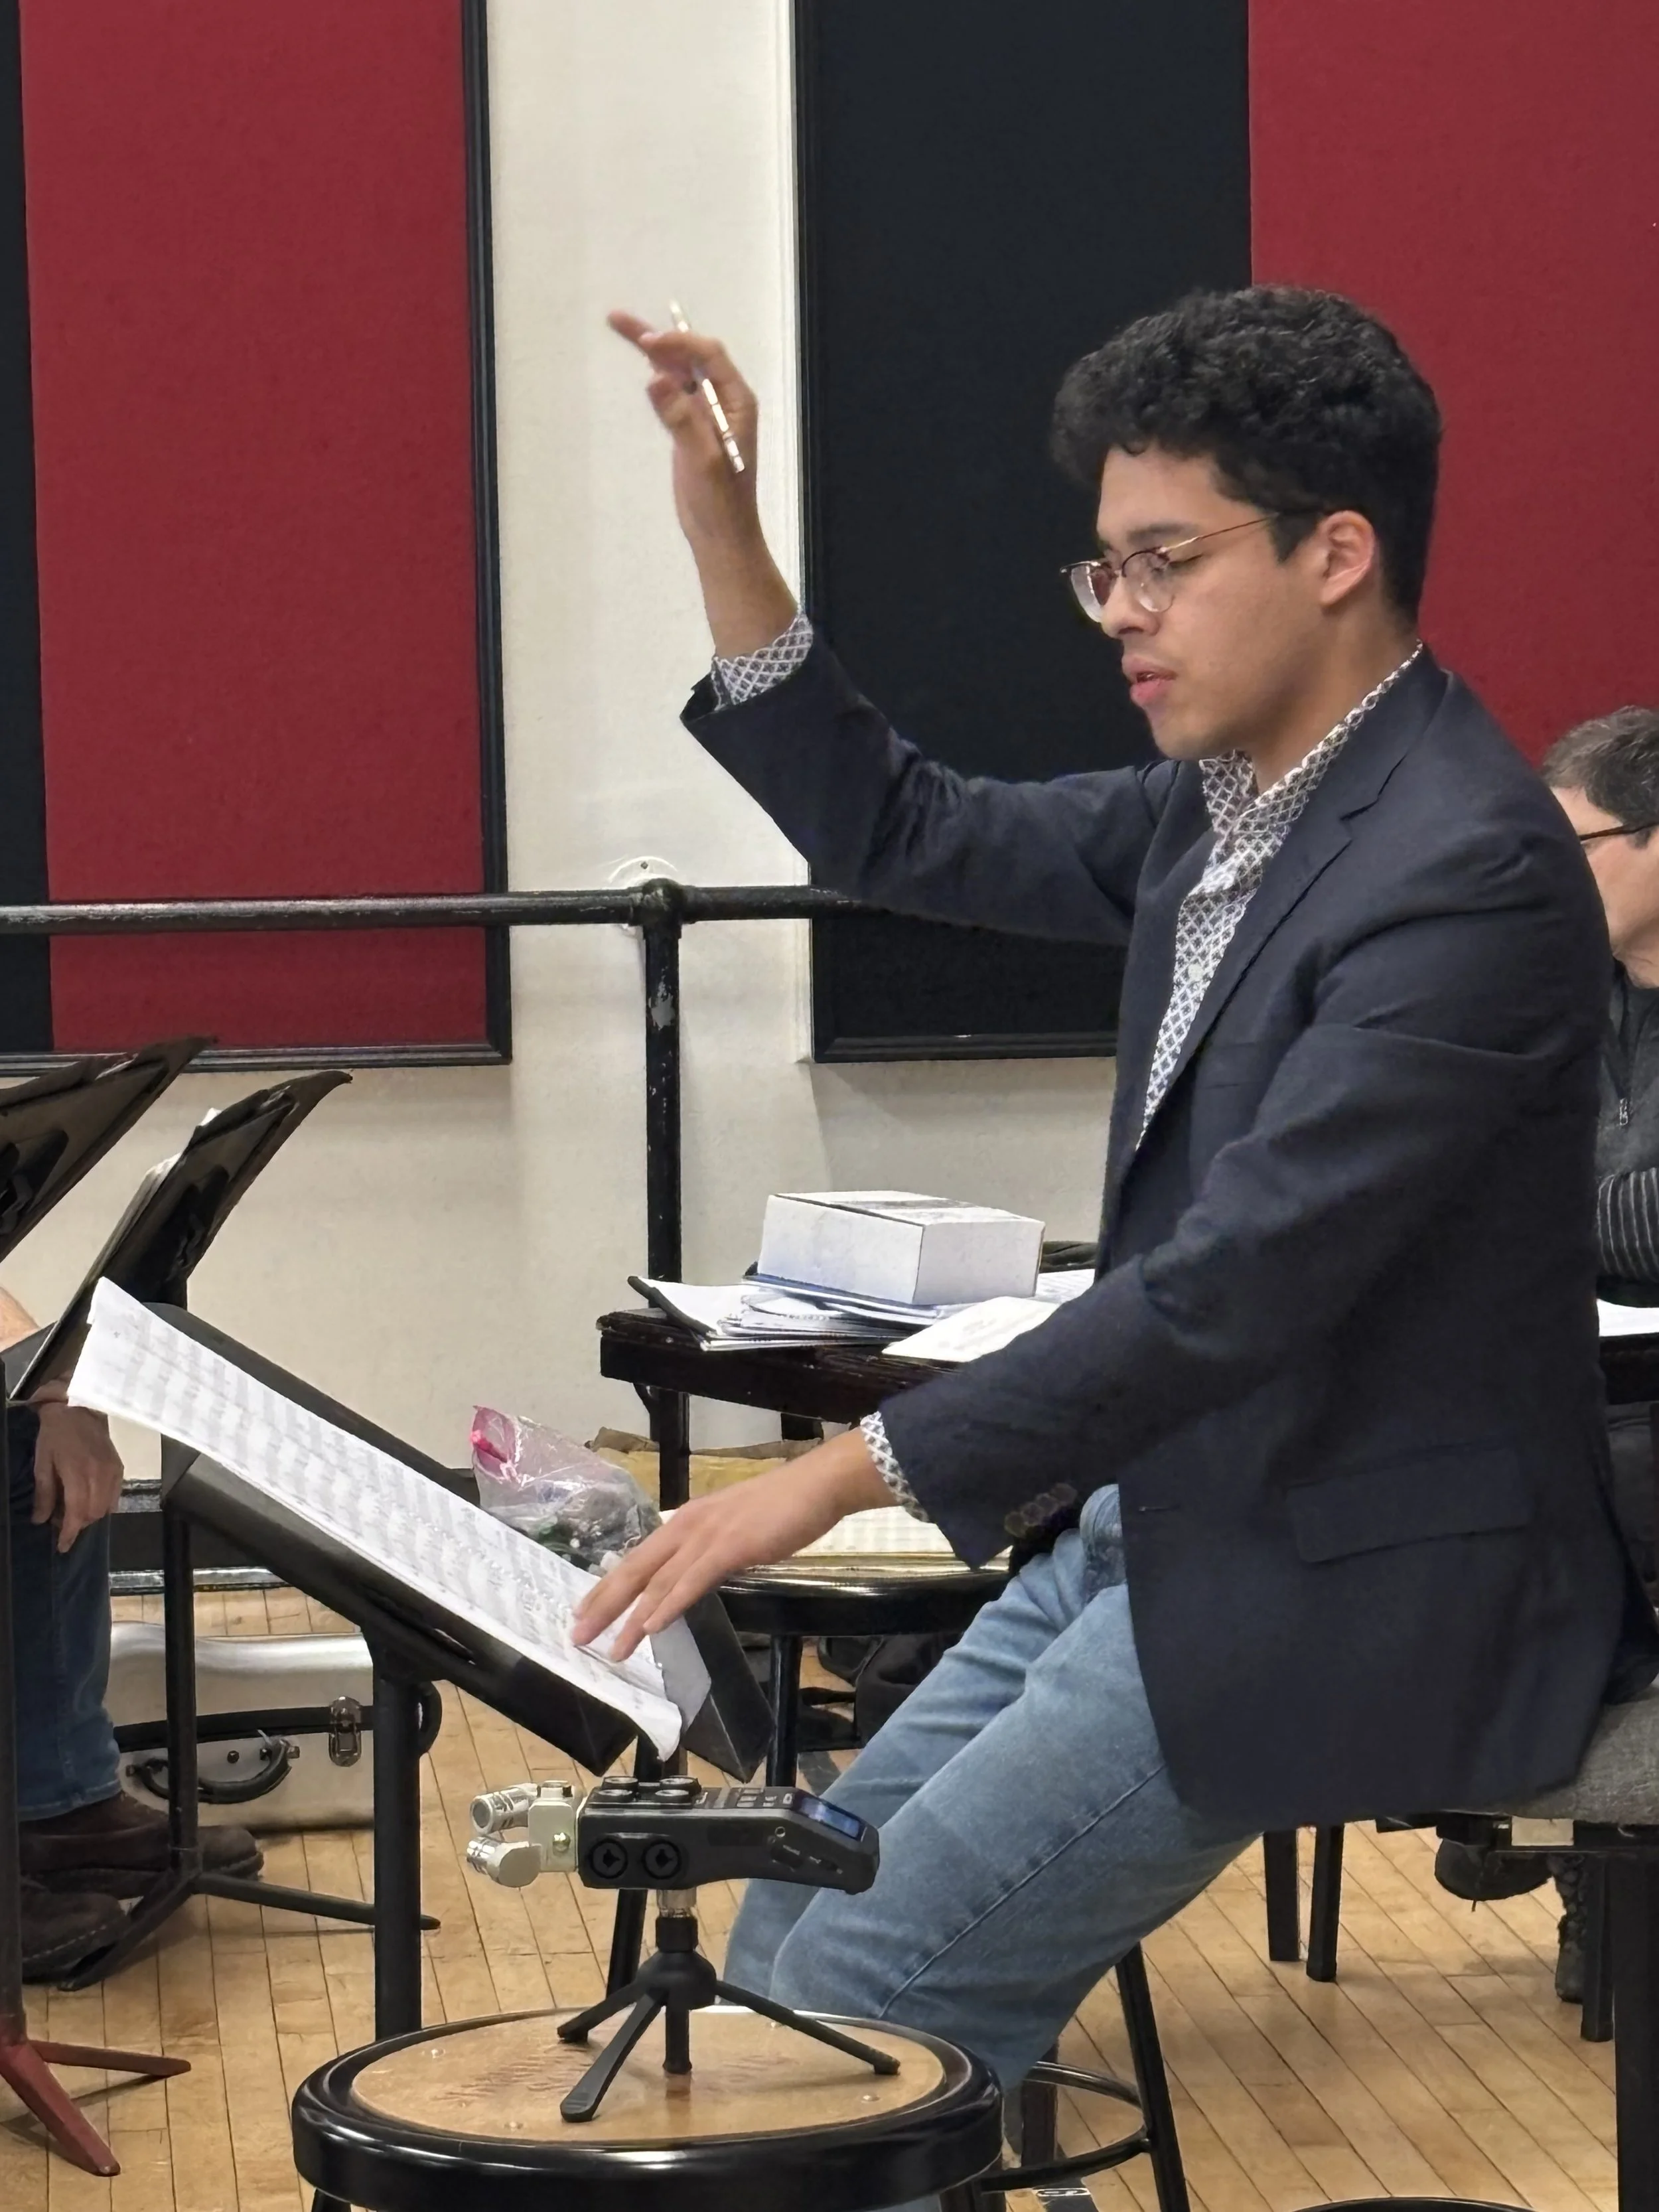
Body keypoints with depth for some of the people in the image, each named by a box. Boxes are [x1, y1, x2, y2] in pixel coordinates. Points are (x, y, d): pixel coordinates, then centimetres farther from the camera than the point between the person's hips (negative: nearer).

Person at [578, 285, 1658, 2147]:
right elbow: (899, 838, 17)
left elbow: (1240, 1279, -29)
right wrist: (722, 534, 5)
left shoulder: (1464, 870, -23)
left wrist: (846, 1473, -29)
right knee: (790, 1935, 8)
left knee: (865, 1998, -12)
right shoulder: (1219, 802, 6)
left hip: (1344, 1586, -9)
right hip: (1153, 1521, 9)